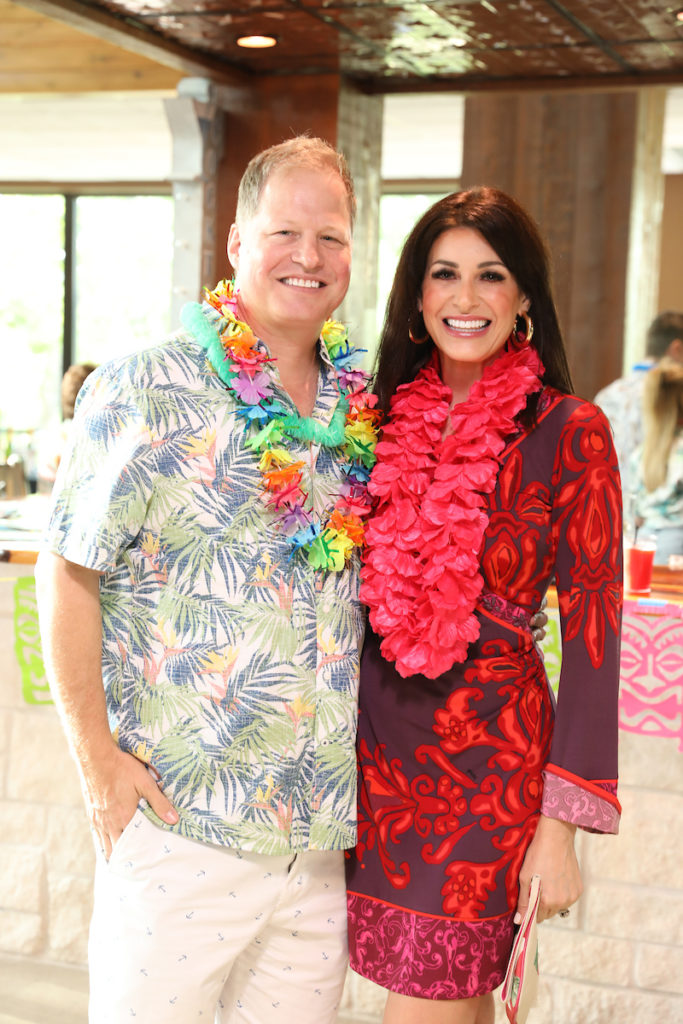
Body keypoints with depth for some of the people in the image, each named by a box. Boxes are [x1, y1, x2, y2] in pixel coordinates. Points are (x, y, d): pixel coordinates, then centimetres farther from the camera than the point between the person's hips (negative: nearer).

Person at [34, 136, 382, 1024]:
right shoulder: (145, 394, -10)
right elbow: (67, 575, -9)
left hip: (323, 839, 5)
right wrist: (98, 761, -11)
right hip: (178, 822, -5)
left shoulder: (359, 410, 7)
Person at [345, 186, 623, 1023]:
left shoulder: (567, 433, -7)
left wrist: (562, 826, -12)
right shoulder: (396, 419, 7)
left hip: (485, 757, -4)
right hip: (379, 748, 5)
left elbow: (592, 635, -9)